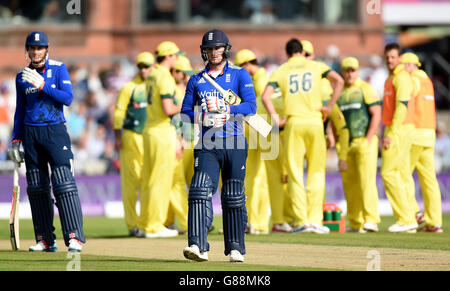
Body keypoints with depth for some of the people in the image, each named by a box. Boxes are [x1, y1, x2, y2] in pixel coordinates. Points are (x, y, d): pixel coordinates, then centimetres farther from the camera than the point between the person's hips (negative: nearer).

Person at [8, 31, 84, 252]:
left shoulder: (58, 69, 0)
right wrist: (16, 140, 11)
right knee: (36, 188, 4)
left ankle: (74, 237, -18)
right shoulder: (22, 76, 10)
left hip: (55, 131, -4)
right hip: (30, 133, 4)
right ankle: (45, 240, 9)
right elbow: (20, 110, 16)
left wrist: (42, 85, -19)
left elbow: (67, 98, -11)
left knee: (64, 182, -15)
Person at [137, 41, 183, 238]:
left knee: (149, 179, 13)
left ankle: (145, 223, 18)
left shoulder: (152, 76, 13)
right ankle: (154, 227, -5)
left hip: (150, 131, 9)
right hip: (163, 133, -9)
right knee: (161, 180, -6)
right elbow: (168, 110, -22)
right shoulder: (165, 78, -15)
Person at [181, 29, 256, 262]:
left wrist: (223, 110, -20)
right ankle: (198, 246, -24)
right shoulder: (196, 80, 15)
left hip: (234, 143, -2)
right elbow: (185, 113, 11)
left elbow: (251, 107, -6)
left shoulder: (239, 75, 5)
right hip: (207, 145, 2)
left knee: (233, 197, 3)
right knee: (200, 192, -15)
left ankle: (235, 249, 14)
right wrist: (204, 117, -10)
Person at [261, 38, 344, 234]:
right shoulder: (315, 66, 11)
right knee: (316, 172, 8)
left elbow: (265, 96, -5)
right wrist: (329, 106, -2)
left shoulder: (280, 71, 9)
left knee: (294, 173, 3)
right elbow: (338, 81, -4)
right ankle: (315, 220, 0)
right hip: (314, 122, 0)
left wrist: (276, 119, -2)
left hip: (293, 123, 0)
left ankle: (301, 221, -4)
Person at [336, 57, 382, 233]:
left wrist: (368, 140, -15)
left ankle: (371, 220, -18)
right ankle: (355, 223, 7)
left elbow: (376, 115, -8)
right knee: (350, 184, 3)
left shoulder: (366, 89, -3)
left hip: (365, 141, -6)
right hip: (346, 144, 6)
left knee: (366, 180, -14)